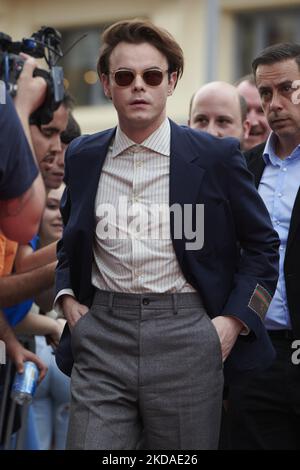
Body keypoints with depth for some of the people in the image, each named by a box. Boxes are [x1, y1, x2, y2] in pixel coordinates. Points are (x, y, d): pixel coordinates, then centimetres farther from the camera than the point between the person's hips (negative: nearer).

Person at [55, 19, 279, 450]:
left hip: (185, 337, -2)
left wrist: (234, 319, -3)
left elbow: (262, 245, 7)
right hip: (101, 336, 2)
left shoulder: (215, 157, 0)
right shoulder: (83, 157, 9)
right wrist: (67, 297, 9)